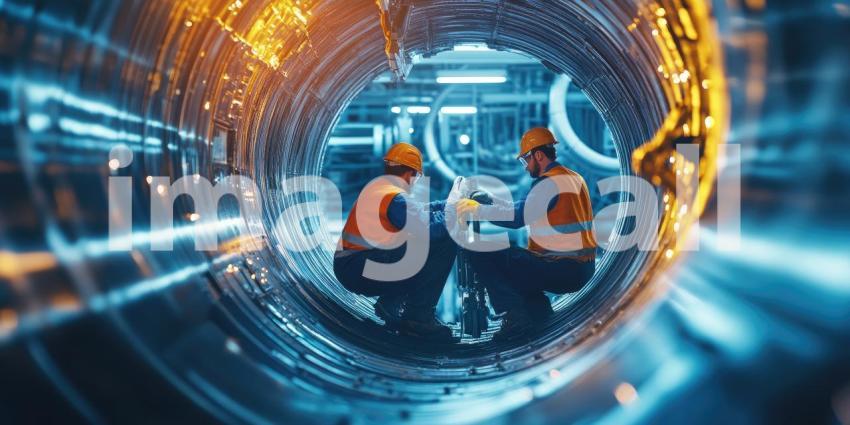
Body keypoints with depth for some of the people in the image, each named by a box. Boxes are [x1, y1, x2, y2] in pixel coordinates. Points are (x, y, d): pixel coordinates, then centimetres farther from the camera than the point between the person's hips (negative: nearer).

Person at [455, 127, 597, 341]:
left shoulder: (549, 182, -13)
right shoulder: (573, 177, 16)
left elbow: (517, 217, -20)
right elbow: (525, 209, 20)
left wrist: (477, 209, -10)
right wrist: (491, 199, 19)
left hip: (560, 270, -10)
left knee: (481, 255, -8)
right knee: (509, 259, 30)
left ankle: (517, 315, -10)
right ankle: (539, 310, 14)